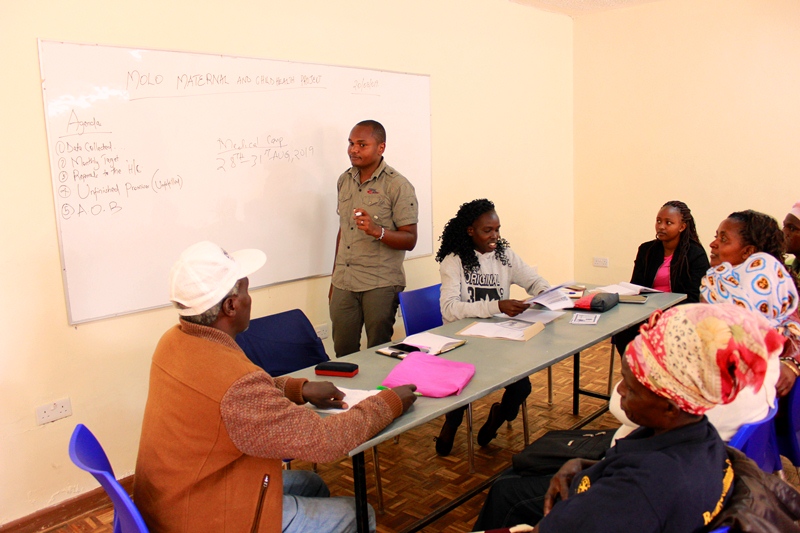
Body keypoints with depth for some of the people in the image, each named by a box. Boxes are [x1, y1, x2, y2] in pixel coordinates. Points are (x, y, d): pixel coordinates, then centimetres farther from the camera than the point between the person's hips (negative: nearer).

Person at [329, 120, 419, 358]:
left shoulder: (398, 186, -8)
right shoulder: (344, 181, 11)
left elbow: (409, 240, -9)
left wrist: (377, 231, -27)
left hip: (380, 284, -5)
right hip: (343, 282, 5)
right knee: (343, 352, 8)